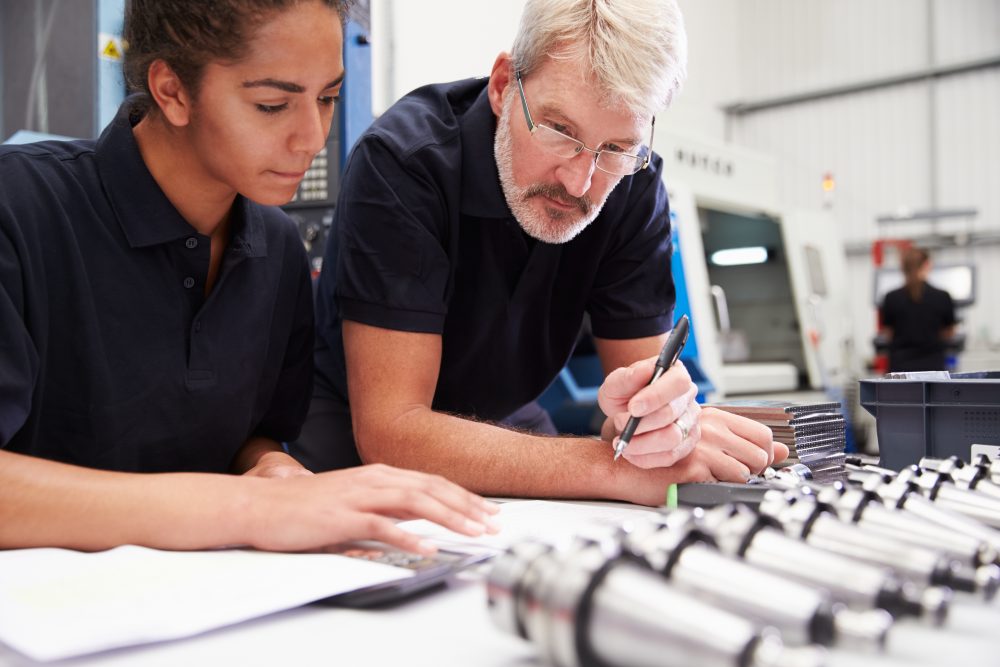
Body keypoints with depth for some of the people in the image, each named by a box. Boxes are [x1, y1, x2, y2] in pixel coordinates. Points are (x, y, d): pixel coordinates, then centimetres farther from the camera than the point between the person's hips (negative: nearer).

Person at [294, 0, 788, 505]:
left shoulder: (634, 186, -12)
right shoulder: (401, 160, -25)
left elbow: (642, 370, -10)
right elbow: (389, 430, -30)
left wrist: (658, 417, -33)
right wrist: (611, 464, -37)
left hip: (503, 422, 4)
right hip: (355, 435, -3)